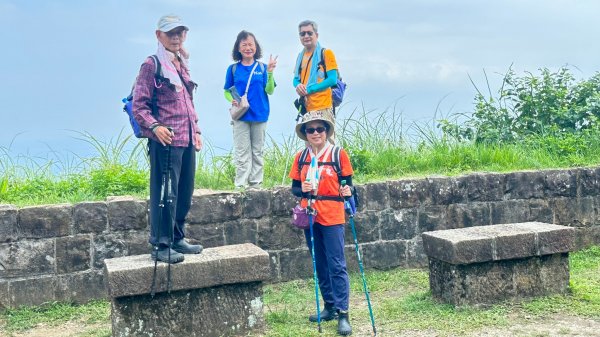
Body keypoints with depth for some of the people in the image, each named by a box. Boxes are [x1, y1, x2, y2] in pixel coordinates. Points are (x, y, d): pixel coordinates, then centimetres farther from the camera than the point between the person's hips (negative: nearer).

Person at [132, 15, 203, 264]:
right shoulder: (152, 65, -5)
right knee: (164, 193, -4)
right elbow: (138, 105, -9)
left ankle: (177, 238, 25)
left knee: (185, 192, 12)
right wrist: (155, 126, -22)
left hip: (187, 140, 8)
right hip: (166, 141, -8)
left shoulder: (182, 64, 18)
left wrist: (196, 130, 17)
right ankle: (161, 245, 5)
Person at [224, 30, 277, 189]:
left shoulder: (262, 67, 3)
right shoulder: (233, 69, 4)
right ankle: (241, 185, 5)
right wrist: (232, 100, -12)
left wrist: (270, 72, -17)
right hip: (240, 116, -1)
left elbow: (269, 90, -4)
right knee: (242, 152, 1)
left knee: (257, 151, 8)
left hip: (259, 115, 1)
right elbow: (227, 91, 9)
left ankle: (256, 183, 16)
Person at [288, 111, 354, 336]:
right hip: (310, 217, 5)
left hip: (332, 217, -4)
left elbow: (348, 183, 0)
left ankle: (342, 314, -1)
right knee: (320, 265, 13)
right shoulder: (301, 157, 5)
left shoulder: (339, 154, -5)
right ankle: (330, 307, 25)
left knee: (337, 266, -5)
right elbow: (294, 188, 8)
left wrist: (347, 190, -22)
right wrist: (302, 190, -14)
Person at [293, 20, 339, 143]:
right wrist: (298, 86, -4)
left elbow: (333, 79, -10)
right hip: (306, 108, 7)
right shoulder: (301, 56, 16)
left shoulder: (326, 53, -3)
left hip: (323, 107, -7)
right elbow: (296, 78, 22)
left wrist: (309, 89, -15)